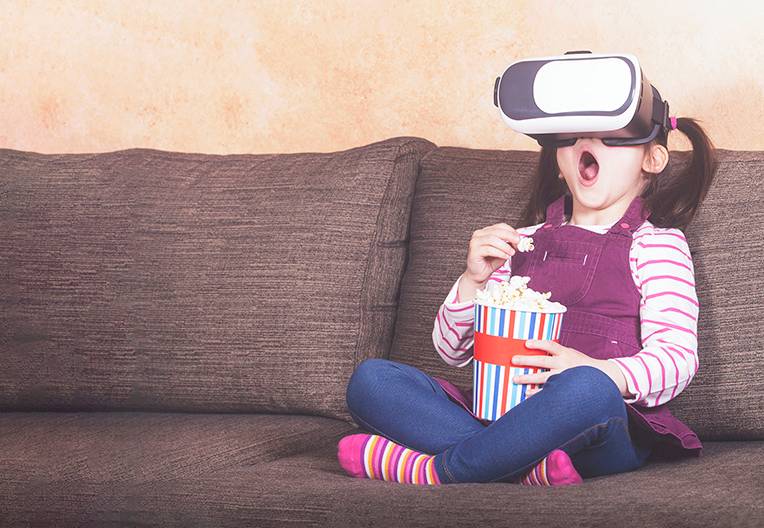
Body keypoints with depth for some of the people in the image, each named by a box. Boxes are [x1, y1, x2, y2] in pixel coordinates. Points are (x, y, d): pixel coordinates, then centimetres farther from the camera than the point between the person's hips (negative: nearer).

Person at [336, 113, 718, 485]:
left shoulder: (655, 243, 11)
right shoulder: (522, 243, 24)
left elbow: (679, 358, -3)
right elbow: (451, 350, 20)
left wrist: (604, 373, -24)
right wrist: (474, 280, 0)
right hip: (506, 413, 5)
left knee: (588, 392, -41)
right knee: (370, 379, -13)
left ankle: (432, 470, -26)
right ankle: (529, 468, -30)